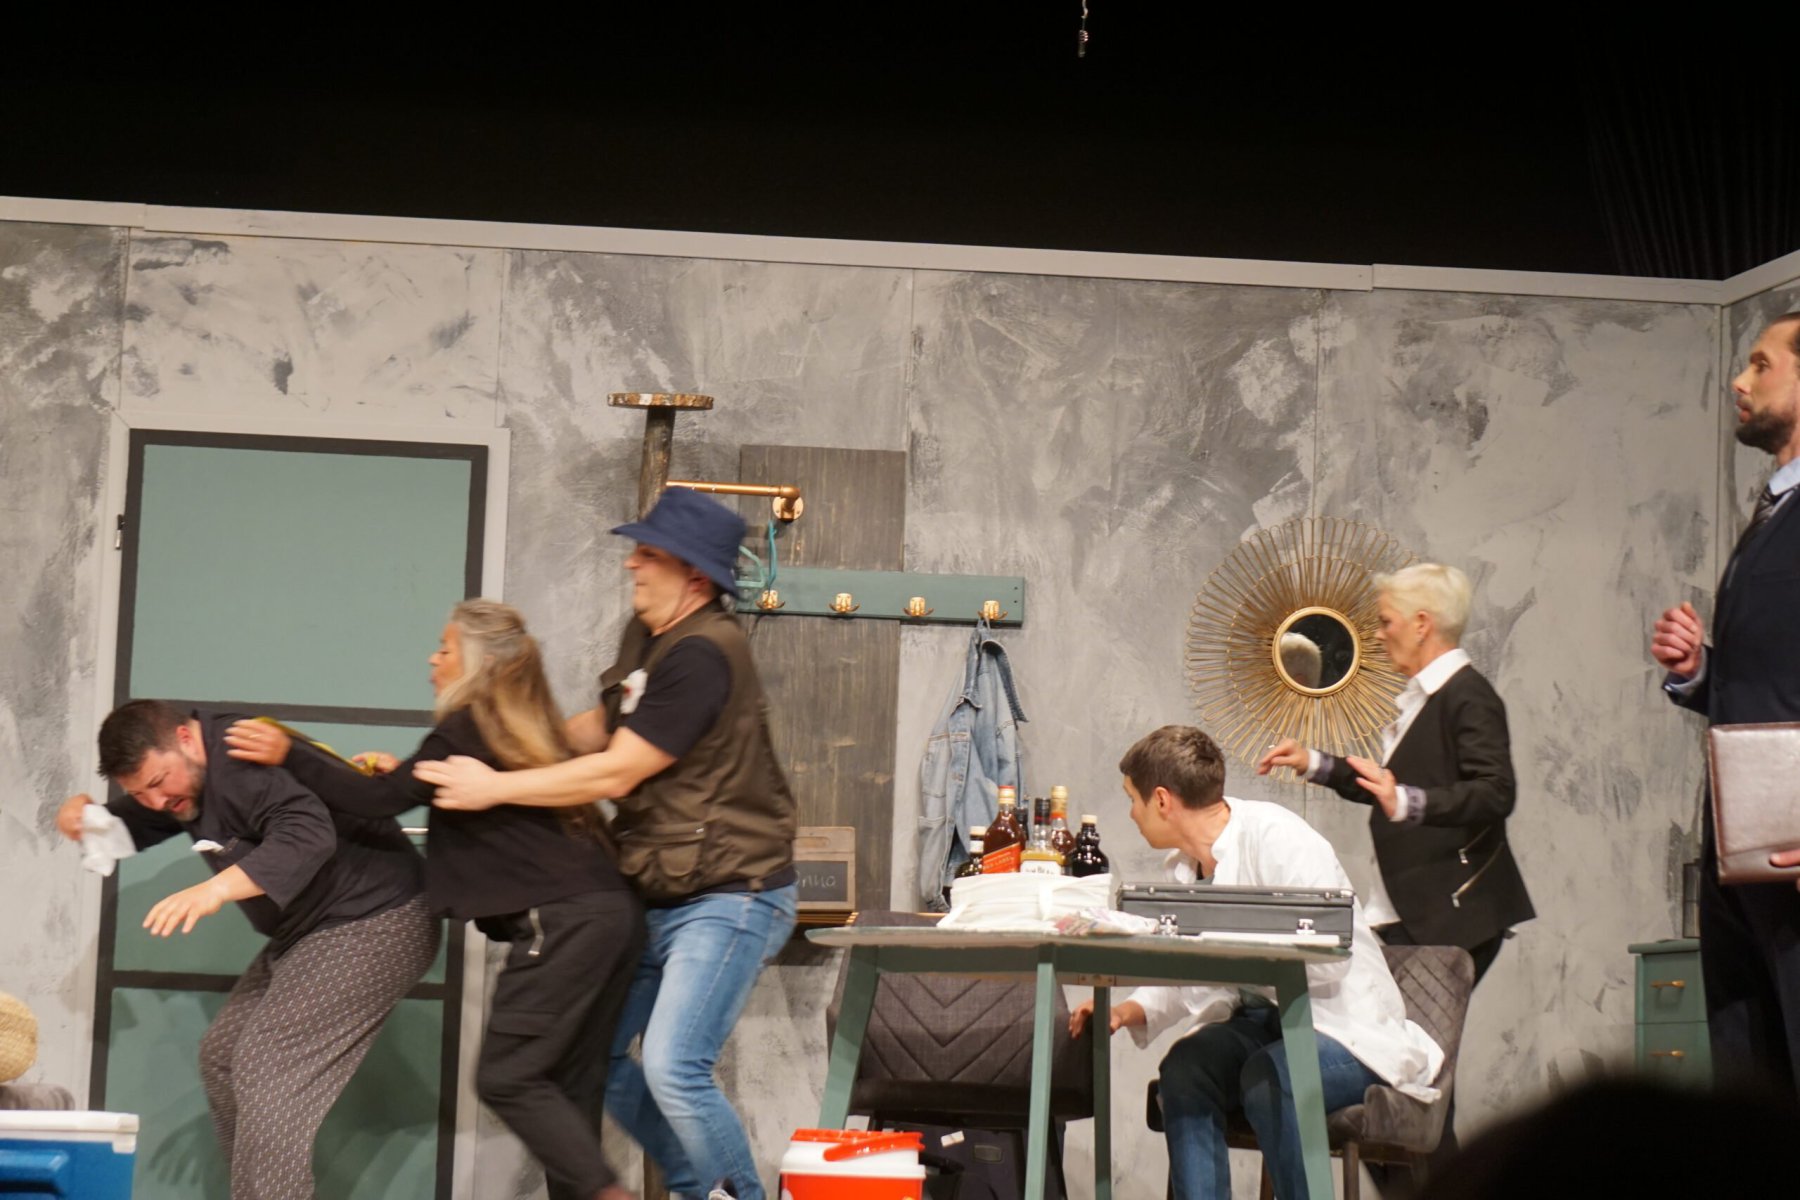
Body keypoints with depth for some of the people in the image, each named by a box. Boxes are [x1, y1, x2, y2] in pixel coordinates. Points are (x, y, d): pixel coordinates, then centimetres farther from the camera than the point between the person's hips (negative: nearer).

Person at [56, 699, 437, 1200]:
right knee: (224, 1053, 12)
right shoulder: (184, 779, 7)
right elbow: (136, 826, 21)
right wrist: (87, 819, -2)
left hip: (372, 923, -11)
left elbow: (309, 834, -39)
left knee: (265, 1073, -18)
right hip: (311, 933, 11)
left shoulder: (243, 759, -25)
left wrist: (217, 888, -49)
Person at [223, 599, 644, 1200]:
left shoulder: (463, 732, -5)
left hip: (563, 921, -9)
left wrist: (290, 754, -5)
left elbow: (378, 800, -9)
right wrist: (407, 774, 26)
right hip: (612, 911, 9)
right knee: (568, 1085, 9)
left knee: (507, 1079, -7)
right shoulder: (526, 732, 22)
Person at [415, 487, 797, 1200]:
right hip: (661, 898, 10)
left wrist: (495, 787, -14)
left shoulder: (703, 654, -22)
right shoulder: (646, 636, 9)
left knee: (674, 1068, -21)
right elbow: (597, 730, 20)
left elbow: (615, 773, -20)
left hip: (730, 898, -10)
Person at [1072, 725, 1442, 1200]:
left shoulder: (1277, 839, -18)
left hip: (1345, 1025, -7)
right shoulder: (1183, 866, 8)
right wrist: (1134, 1010, -7)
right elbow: (1196, 976, 12)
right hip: (1264, 1021, 7)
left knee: (1268, 1078, -34)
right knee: (1184, 1068, -21)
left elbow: (1326, 961, -26)